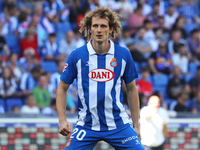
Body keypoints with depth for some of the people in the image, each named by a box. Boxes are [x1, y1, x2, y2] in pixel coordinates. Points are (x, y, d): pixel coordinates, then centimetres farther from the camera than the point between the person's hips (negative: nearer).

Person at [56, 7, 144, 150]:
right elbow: (62, 88, 5)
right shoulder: (77, 56, -5)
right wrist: (63, 120, -7)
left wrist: (136, 125, 10)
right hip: (87, 126, -1)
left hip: (118, 125, 1)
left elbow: (131, 89, 10)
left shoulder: (124, 55, -1)